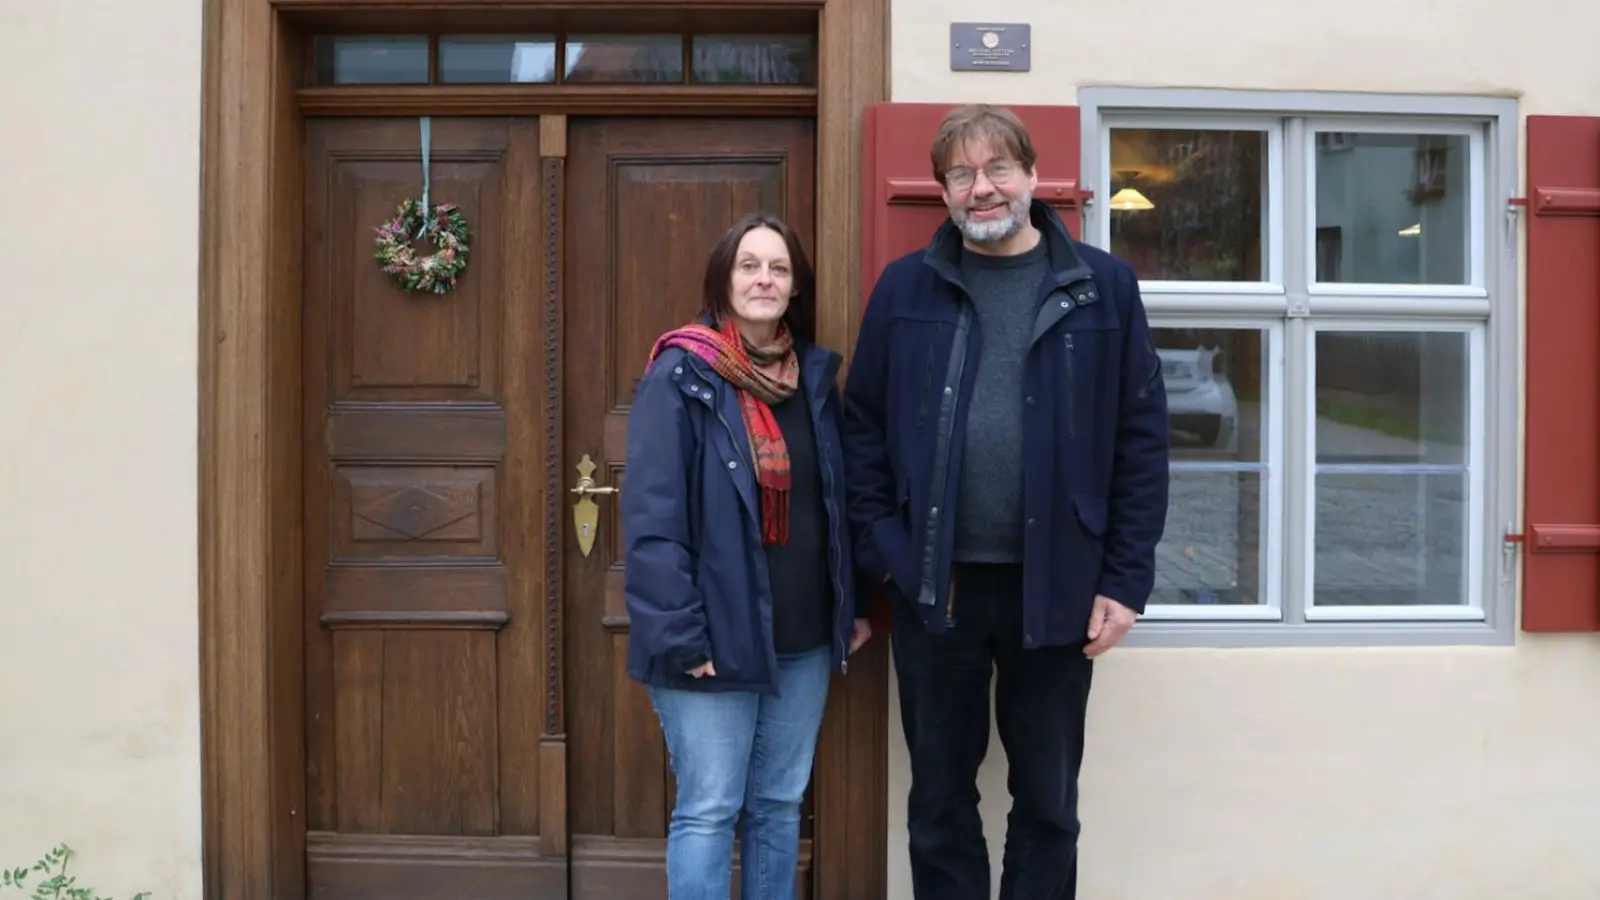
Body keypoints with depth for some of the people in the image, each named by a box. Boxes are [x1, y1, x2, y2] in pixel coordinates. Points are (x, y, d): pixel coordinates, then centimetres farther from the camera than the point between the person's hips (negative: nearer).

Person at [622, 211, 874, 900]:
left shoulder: (816, 374, 9)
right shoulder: (681, 376, -10)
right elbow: (651, 516, -14)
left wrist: (853, 605, 11)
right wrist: (678, 634, -18)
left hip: (804, 637, 6)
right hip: (715, 637, -5)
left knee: (781, 804, 16)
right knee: (707, 811, 3)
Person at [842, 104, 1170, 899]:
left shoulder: (1103, 287, 0)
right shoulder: (905, 288, 3)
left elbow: (1141, 439, -1)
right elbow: (863, 425, 3)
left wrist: (1125, 580, -5)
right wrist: (880, 552, -6)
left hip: (1056, 586, 0)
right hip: (933, 585, 1)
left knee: (1048, 800, 14)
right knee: (940, 797, 14)